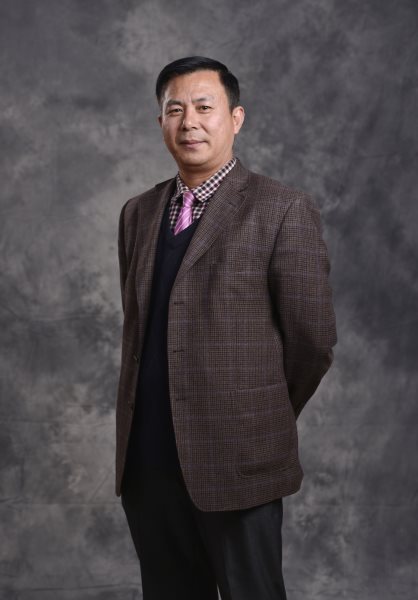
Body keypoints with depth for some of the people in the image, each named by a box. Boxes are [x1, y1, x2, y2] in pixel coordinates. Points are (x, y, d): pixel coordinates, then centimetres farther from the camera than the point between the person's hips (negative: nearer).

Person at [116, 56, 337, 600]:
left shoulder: (283, 211, -7)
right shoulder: (138, 213, 11)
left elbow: (312, 340, -5)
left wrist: (266, 422, 5)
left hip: (238, 460, -5)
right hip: (146, 460, 5)